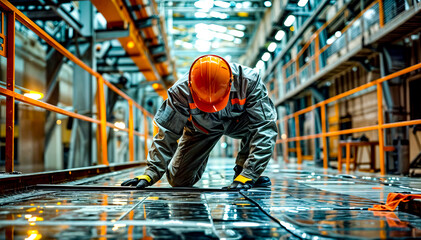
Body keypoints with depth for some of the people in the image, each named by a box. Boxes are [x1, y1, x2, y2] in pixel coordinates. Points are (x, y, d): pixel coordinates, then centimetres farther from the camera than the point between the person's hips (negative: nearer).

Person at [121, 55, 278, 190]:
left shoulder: (248, 81, -37)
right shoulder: (181, 91, -34)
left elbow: (264, 128, -39)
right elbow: (167, 134, -26)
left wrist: (248, 174, -45)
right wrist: (151, 173, -33)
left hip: (238, 122, -1)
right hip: (201, 128, 1)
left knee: (266, 123, -35)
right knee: (178, 181, -3)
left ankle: (242, 170, -12)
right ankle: (200, 161, 32)